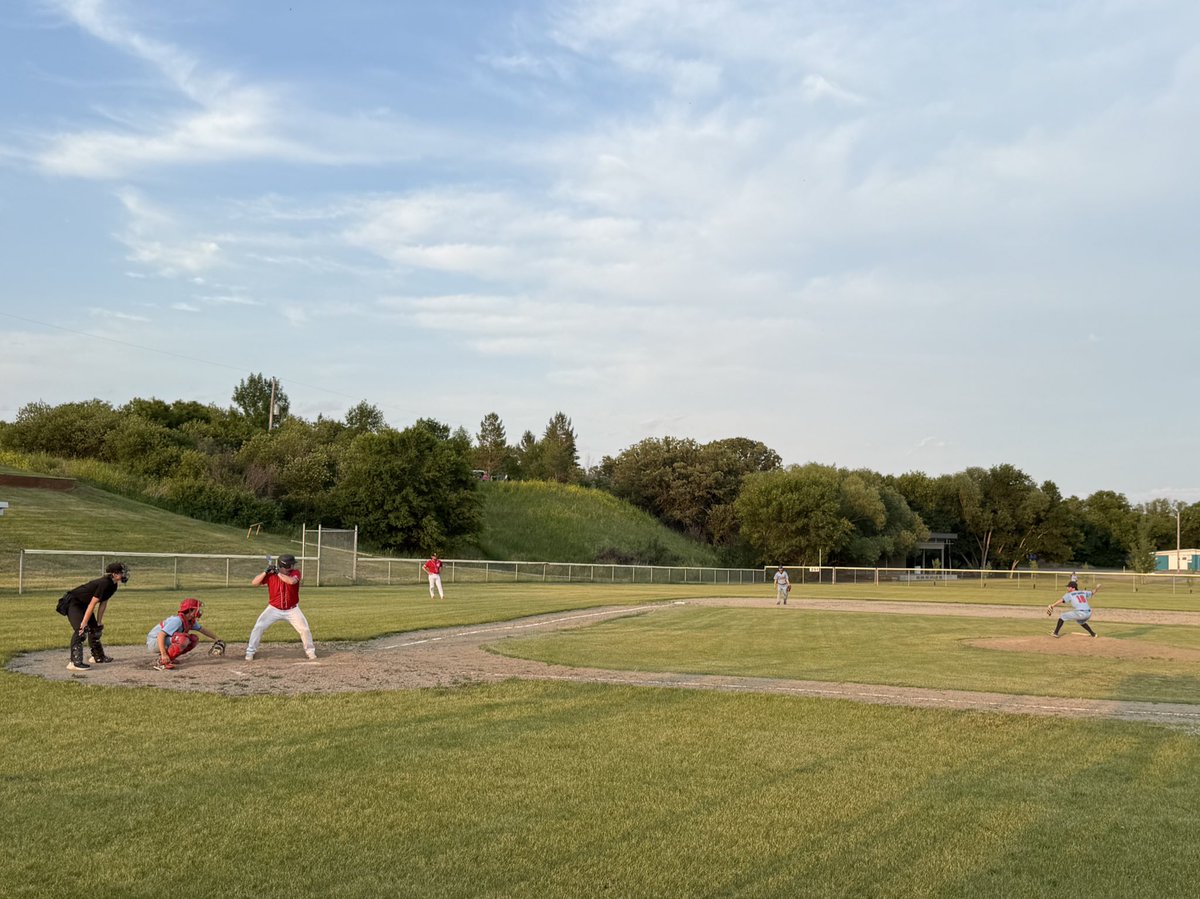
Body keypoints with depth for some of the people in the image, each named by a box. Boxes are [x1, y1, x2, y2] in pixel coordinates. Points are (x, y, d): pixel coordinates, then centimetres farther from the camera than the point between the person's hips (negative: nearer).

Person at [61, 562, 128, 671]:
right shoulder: (104, 583, -29)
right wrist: (84, 623, -29)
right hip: (73, 602, -10)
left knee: (94, 628, 16)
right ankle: (74, 662, -26)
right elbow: (92, 604, -29)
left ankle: (98, 657, 33)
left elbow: (103, 603, 6)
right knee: (80, 629, -23)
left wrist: (99, 622, 7)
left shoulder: (112, 585, 0)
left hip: (84, 605, 10)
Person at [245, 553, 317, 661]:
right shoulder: (270, 574, -10)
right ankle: (250, 652, 4)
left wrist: (278, 573, -30)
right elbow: (254, 583, -15)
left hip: (292, 610, 0)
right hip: (274, 609, 0)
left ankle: (310, 651, 14)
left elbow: (292, 581, -35)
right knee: (258, 627, -10)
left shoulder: (295, 572, -13)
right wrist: (266, 572, -25)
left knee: (304, 629, -6)